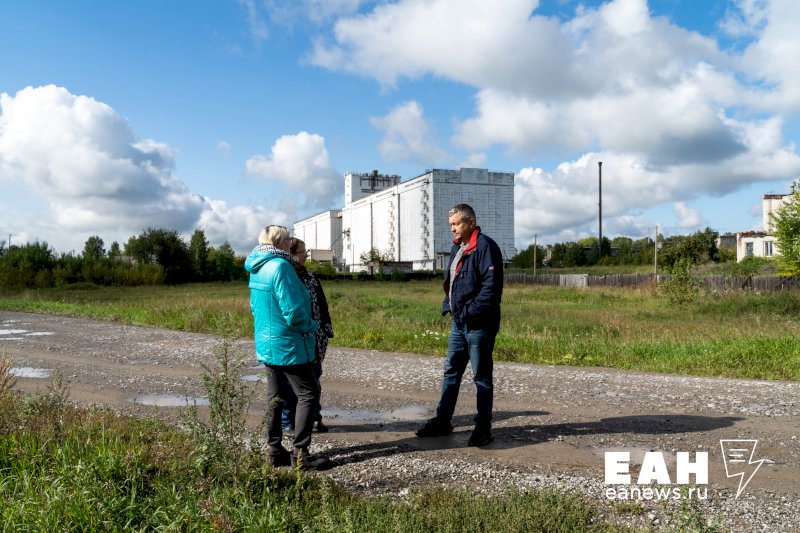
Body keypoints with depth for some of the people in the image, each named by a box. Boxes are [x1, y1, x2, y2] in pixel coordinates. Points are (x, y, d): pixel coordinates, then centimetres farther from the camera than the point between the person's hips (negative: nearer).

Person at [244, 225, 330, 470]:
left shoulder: (257, 269, 9)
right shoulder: (280, 267, -20)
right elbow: (293, 311, -24)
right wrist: (311, 327, -6)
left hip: (267, 344, 9)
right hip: (288, 345, -9)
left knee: (275, 397, 15)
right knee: (308, 394, -1)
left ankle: (274, 450, 22)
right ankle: (300, 453, 0)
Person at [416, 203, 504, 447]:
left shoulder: (485, 246, -14)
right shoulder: (457, 247, 14)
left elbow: (491, 285, -22)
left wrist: (472, 311, -21)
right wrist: (448, 305, 10)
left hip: (478, 324, -9)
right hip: (459, 322, 9)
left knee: (481, 376, 2)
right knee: (451, 372, 14)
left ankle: (483, 428, 12)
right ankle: (442, 421, 25)